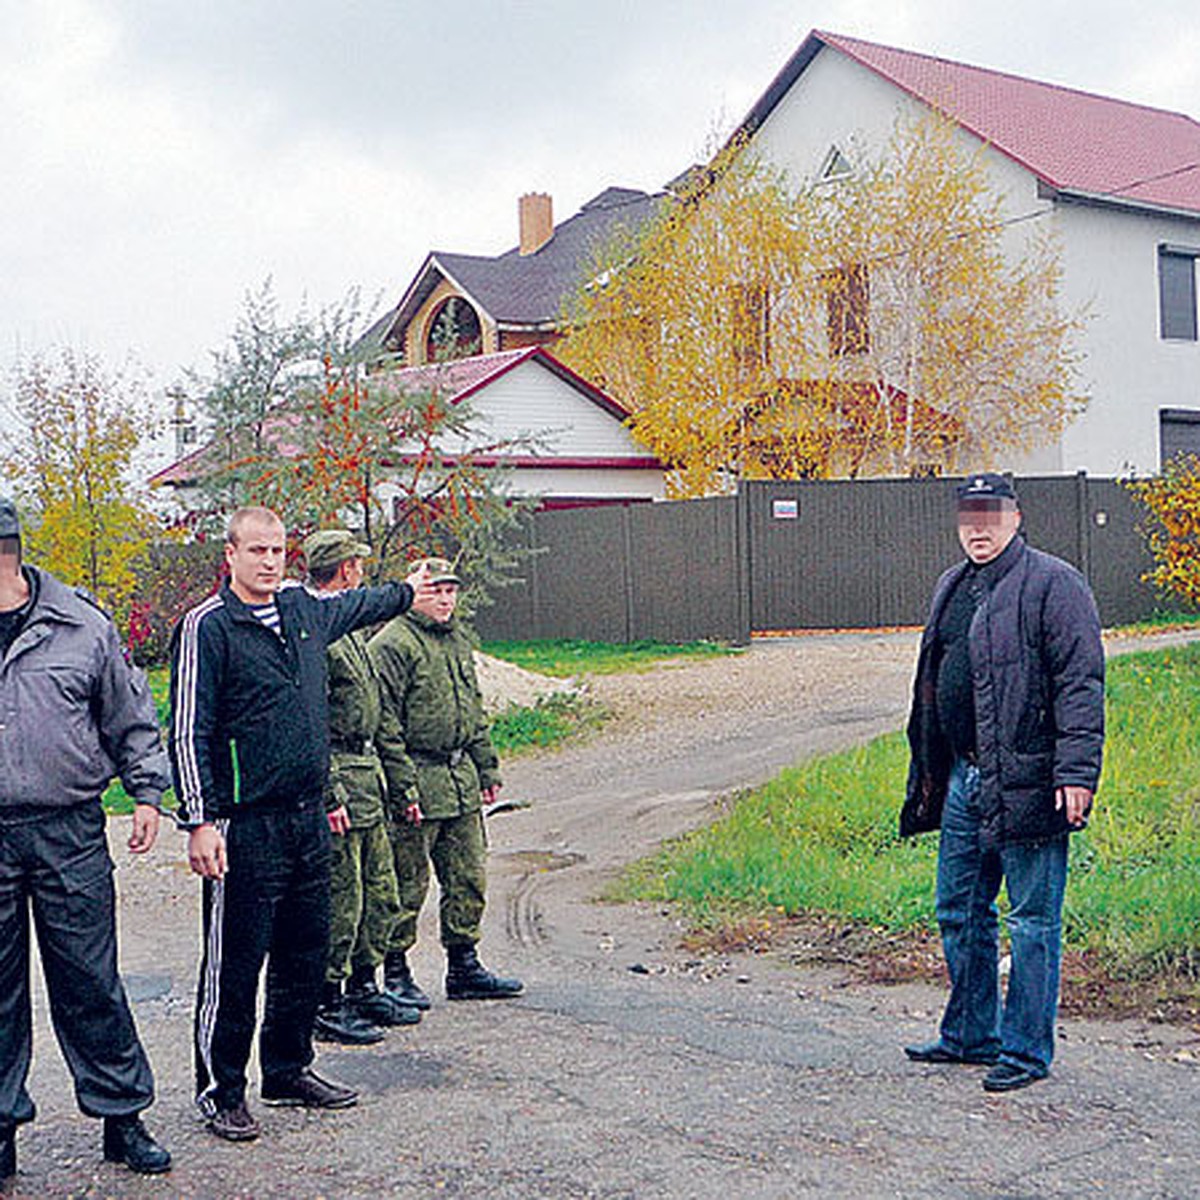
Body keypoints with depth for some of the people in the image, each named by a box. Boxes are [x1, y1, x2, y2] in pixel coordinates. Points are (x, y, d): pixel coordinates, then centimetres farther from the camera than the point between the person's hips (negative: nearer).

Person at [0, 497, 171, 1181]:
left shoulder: (83, 625, 3)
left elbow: (131, 719, 12)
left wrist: (148, 792, 8)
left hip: (70, 832, -1)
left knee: (90, 984, 4)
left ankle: (123, 1117, 16)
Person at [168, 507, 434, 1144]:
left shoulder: (303, 606, 10)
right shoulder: (207, 626, -10)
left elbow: (353, 606, 35)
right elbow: (188, 733, -11)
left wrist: (407, 592, 49)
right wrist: (199, 821, -16)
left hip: (309, 817, 7)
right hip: (246, 824, -7)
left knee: (306, 949, 14)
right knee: (236, 962, -1)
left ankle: (289, 1070, 29)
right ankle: (221, 1091, 12)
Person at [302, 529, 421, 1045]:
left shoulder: (349, 625, 16)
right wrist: (330, 795, -21)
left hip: (366, 776, 10)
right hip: (336, 776, -10)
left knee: (380, 895, 16)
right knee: (339, 901, -2)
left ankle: (363, 988, 28)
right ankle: (326, 1005, 8)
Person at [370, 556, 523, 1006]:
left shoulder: (459, 642, 17)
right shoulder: (391, 645, -10)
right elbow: (384, 725, -15)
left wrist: (488, 771, 19)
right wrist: (403, 787, -18)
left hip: (462, 783, 8)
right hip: (416, 781, -8)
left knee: (468, 879, 11)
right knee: (407, 884, -1)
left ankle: (464, 968, 22)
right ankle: (395, 973, 11)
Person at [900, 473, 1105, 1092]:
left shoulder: (1052, 585, -9)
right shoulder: (952, 588, 16)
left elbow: (1080, 685, -14)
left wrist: (1075, 773, -20)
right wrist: (926, 772, 21)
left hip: (1027, 781, -8)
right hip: (964, 780, 8)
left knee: (1032, 920, 2)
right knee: (959, 912, 16)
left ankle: (1025, 1049, 12)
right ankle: (971, 1035, 30)